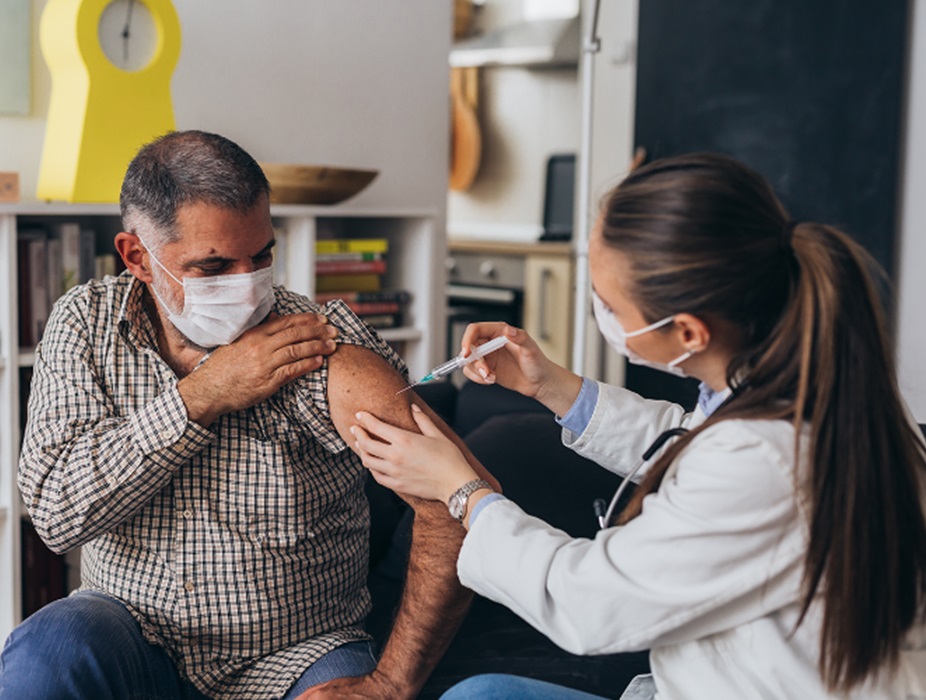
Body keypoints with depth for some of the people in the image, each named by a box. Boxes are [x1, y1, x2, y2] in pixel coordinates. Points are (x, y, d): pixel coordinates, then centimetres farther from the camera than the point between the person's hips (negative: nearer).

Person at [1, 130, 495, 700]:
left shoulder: (324, 349, -16)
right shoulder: (86, 324, -4)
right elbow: (55, 512, -13)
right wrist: (201, 397, -21)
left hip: (296, 654, -2)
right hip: (132, 628, 2)